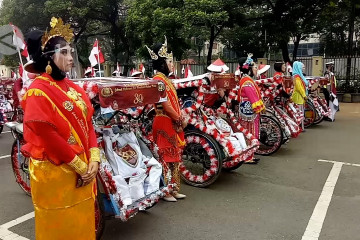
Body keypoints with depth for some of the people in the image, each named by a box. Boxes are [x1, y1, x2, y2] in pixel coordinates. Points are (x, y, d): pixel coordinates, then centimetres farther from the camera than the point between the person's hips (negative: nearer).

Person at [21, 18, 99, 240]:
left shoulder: (73, 88, 8)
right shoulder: (38, 91, -14)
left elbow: (88, 124, 7)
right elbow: (47, 135, -20)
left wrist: (93, 159, -5)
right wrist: (79, 165, -14)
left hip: (83, 169, 6)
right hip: (54, 172, -6)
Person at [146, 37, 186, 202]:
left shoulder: (165, 79, 16)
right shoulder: (158, 80, -14)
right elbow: (166, 105, -19)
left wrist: (180, 119, 7)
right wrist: (180, 120, -11)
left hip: (173, 123, 10)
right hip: (165, 123, -10)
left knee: (174, 157, 14)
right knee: (166, 157, -2)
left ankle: (173, 189, 24)